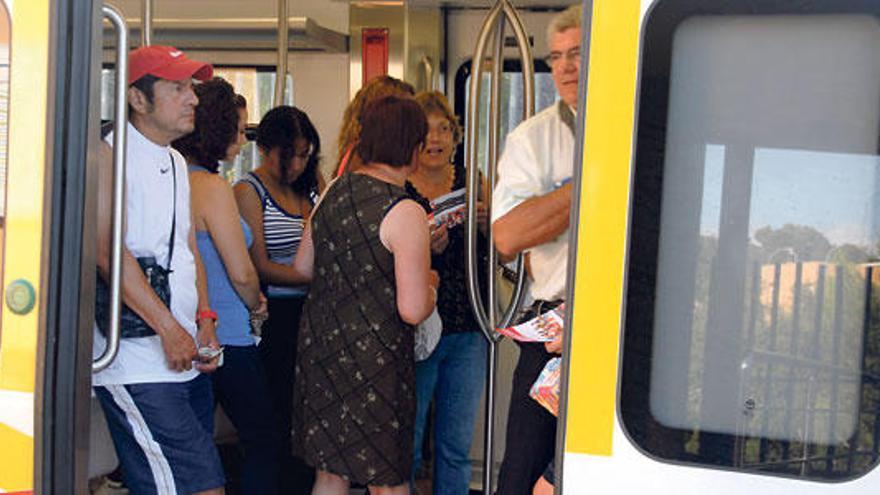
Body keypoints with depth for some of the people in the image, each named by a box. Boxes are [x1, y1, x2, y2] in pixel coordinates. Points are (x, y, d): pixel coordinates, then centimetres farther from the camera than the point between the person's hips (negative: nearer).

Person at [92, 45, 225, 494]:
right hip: (138, 363, -8)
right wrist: (170, 328, -16)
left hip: (186, 357, 9)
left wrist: (204, 320, 9)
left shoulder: (176, 162, 19)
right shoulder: (109, 154, -8)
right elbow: (108, 253, -17)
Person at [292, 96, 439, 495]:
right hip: (374, 359, -7)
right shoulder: (405, 213, -17)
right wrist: (430, 285, 0)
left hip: (319, 343, 7)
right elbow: (413, 310, -20)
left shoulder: (333, 192, 4)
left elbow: (302, 268, 15)